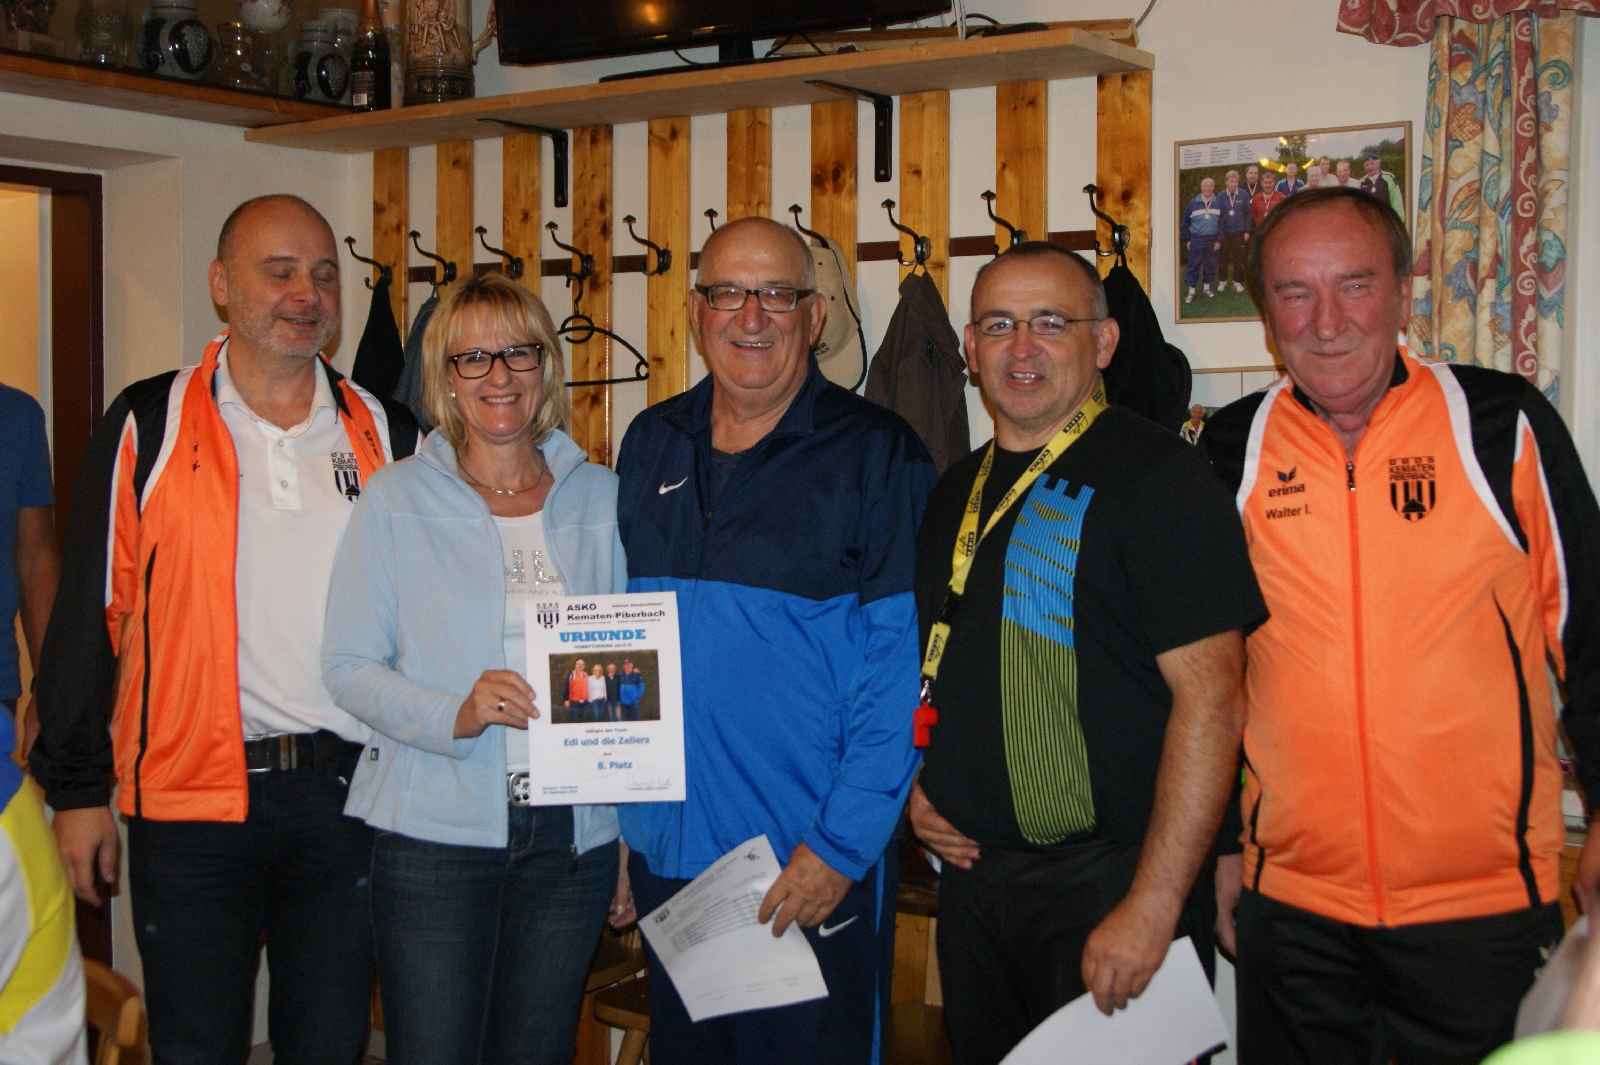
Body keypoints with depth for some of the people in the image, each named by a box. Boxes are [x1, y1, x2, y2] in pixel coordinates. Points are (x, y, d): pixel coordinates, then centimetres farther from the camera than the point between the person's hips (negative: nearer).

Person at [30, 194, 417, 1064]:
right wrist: (77, 788, 0)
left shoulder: (388, 438, 6)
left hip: (347, 794, 2)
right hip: (189, 800, -2)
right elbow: (89, 610, 1)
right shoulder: (149, 428, -1)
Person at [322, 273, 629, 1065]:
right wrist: (451, 715, -20)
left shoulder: (601, 498, 7)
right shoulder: (396, 499, 0)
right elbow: (348, 664, -2)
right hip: (434, 829, -2)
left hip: (571, 832, 3)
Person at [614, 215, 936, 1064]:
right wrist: (616, 804, 7)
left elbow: (899, 667, -12)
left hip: (816, 869, -5)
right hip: (664, 855, 5)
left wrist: (842, 844, -17)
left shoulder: (877, 454, -8)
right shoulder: (649, 445, 8)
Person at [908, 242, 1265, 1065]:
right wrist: (919, 784, 7)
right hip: (974, 875, 7)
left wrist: (1152, 906, -22)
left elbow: (1212, 701, -18)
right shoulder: (957, 493, 12)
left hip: (1109, 880, -7)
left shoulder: (1157, 475, -11)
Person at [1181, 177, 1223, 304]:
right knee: (1194, 265, -2)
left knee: (1210, 265, 8)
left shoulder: (1218, 204, 3)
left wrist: (1218, 240, -2)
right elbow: (1185, 222, 5)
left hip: (1212, 240, 1)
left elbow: (1221, 223, 4)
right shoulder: (1193, 203, 0)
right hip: (1196, 240, -1)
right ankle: (1191, 291, 3)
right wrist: (1187, 239, 3)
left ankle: (1207, 287, 24)